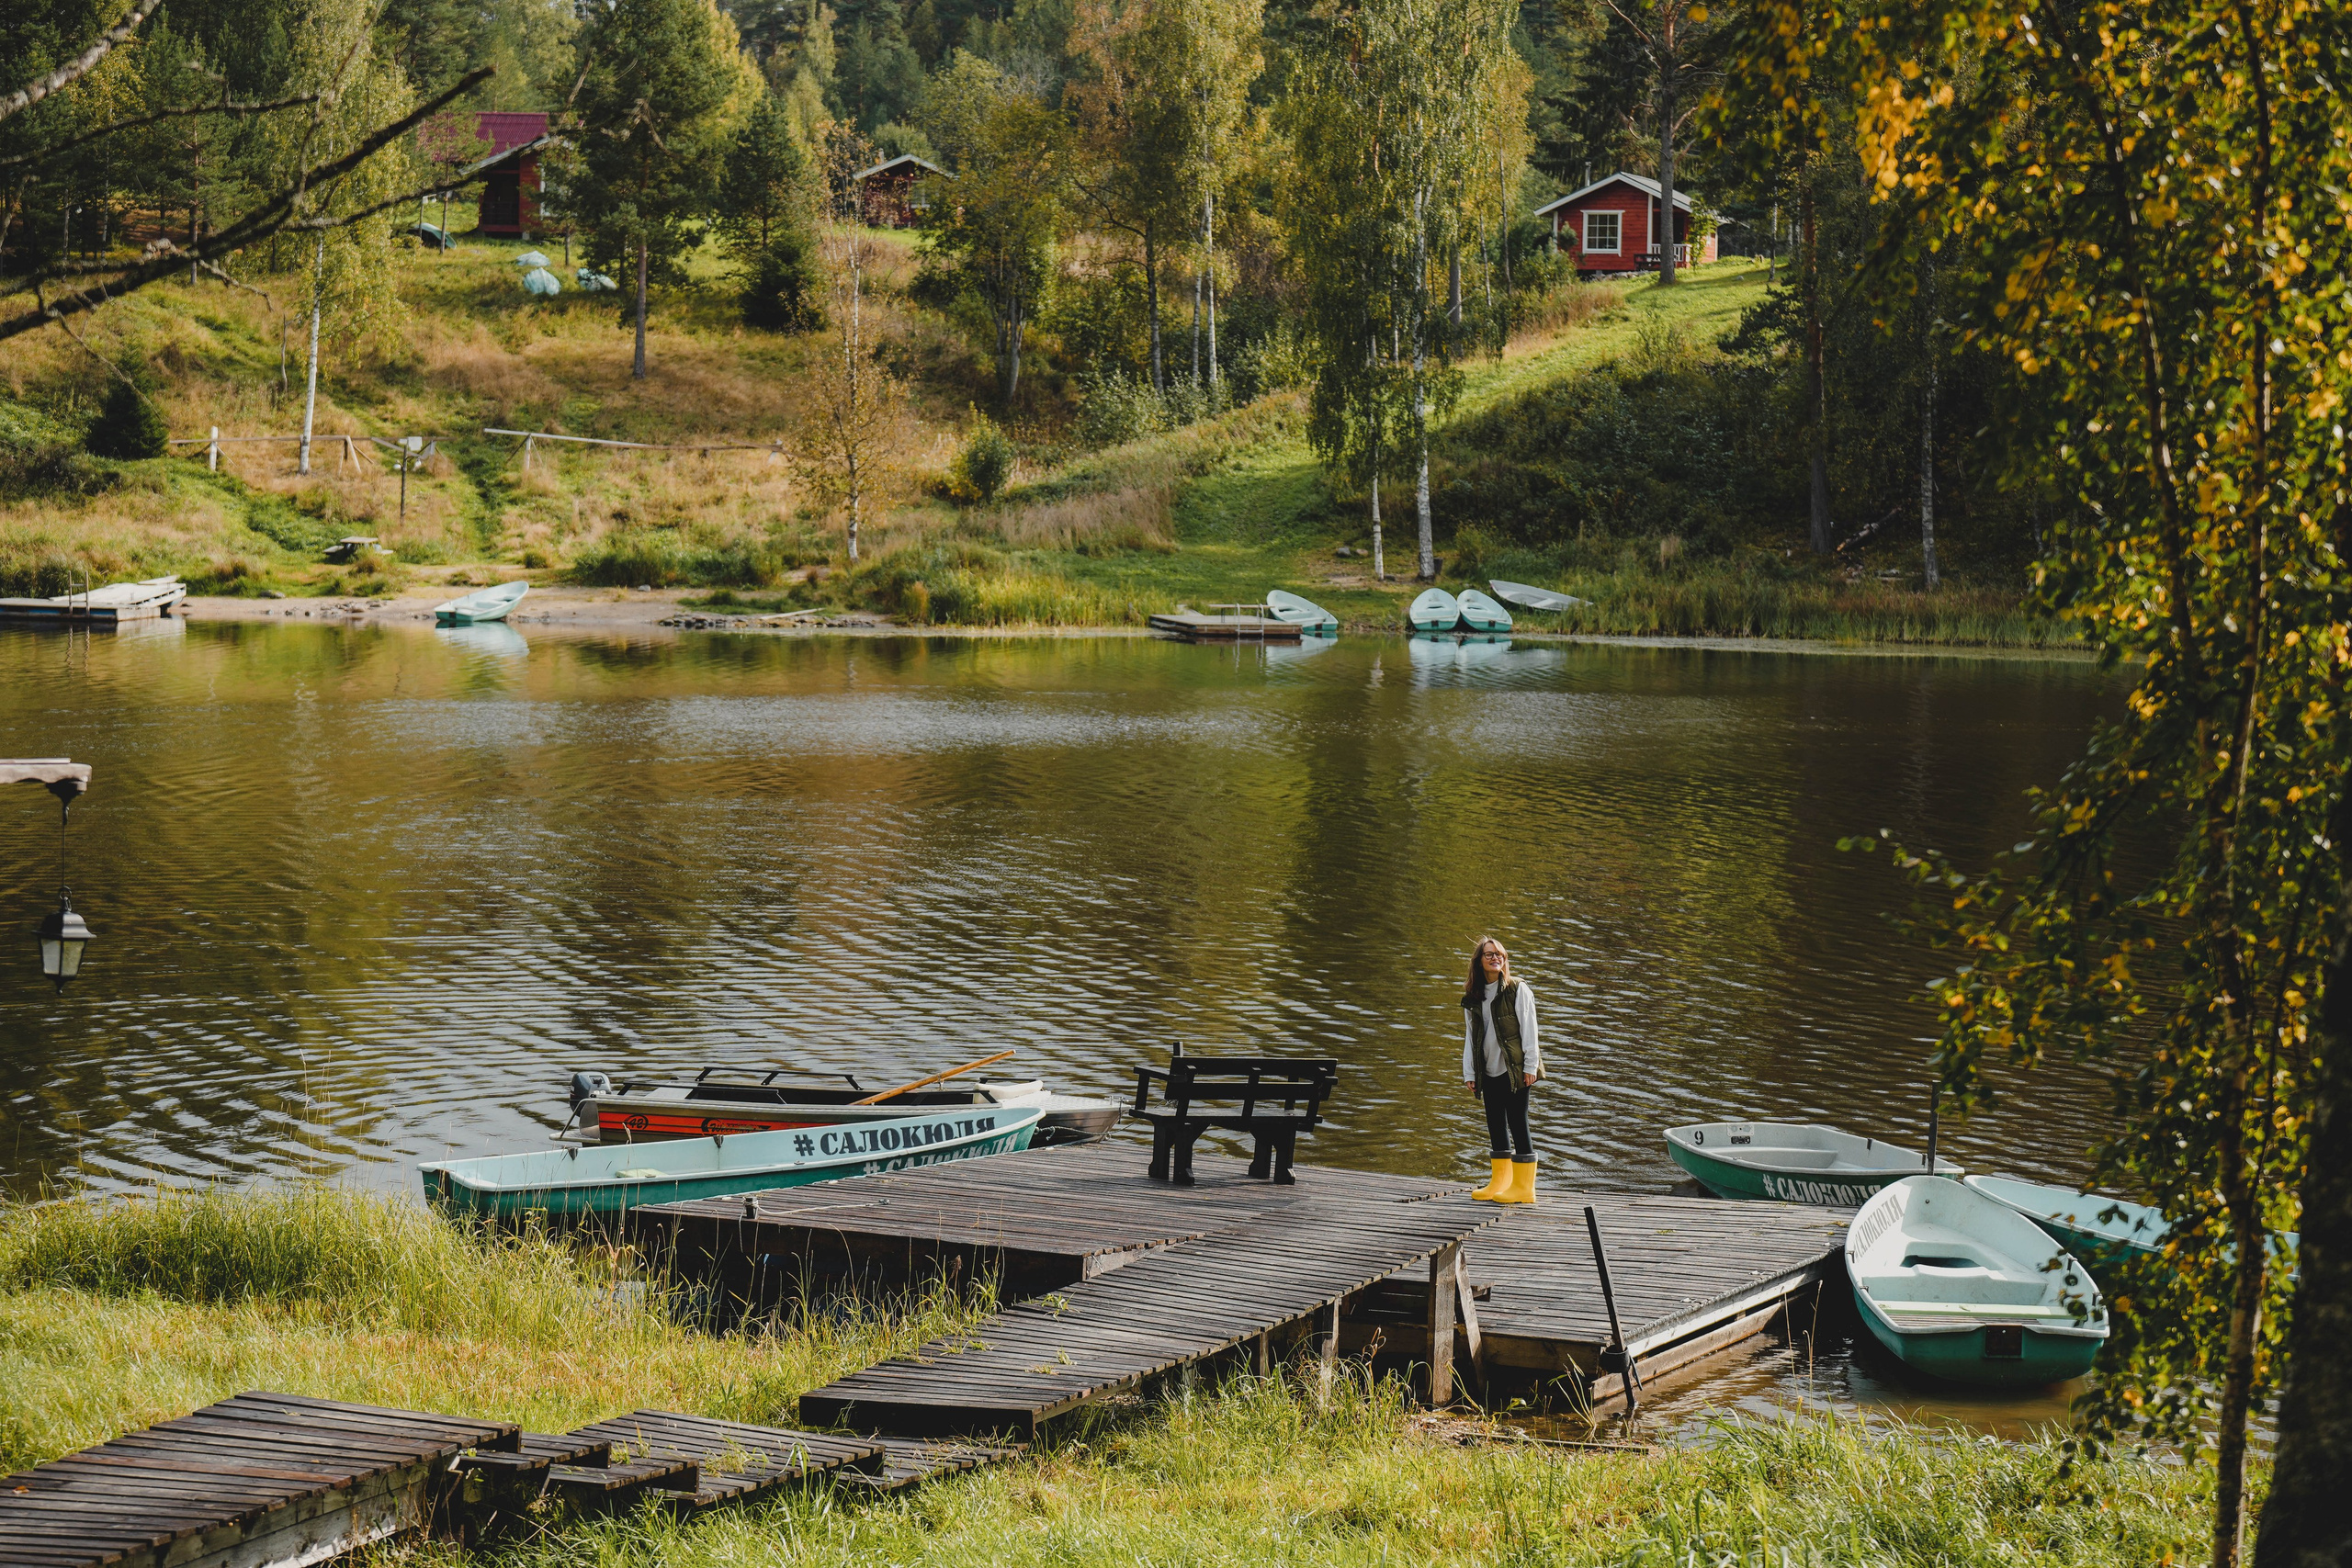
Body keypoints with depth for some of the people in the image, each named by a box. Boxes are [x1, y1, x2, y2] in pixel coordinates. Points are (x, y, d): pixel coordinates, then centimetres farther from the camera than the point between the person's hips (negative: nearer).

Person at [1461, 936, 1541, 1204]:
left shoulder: (1518, 990, -3)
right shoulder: (1472, 998, 12)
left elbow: (1528, 1029, -6)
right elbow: (1470, 1037, 14)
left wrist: (1530, 1066, -10)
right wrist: (1469, 1073, 9)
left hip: (1514, 1069, -6)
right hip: (1489, 1070, 6)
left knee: (1517, 1123, -5)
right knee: (1495, 1124, 9)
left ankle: (1524, 1186, -2)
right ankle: (1500, 1182, 17)